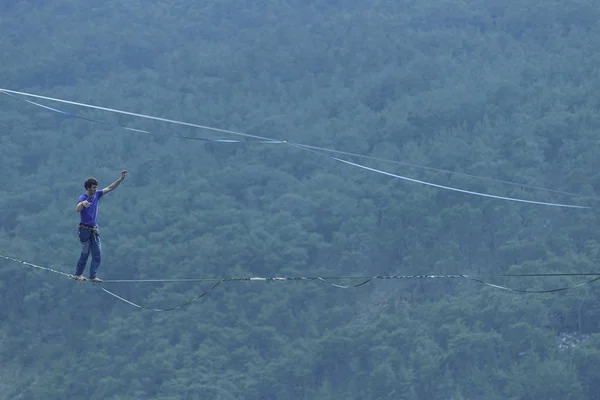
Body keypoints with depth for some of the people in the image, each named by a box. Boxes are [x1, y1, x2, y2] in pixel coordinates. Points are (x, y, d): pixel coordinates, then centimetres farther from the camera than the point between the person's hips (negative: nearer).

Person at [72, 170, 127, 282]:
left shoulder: (96, 195, 3)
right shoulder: (83, 198, -18)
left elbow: (110, 188, 8)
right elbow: (77, 210, -37)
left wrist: (121, 179, 0)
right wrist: (82, 203, -60)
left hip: (94, 230, 7)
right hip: (84, 229, -7)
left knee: (97, 254, 0)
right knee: (85, 253, 2)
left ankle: (93, 276, 2)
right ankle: (78, 274, 18)